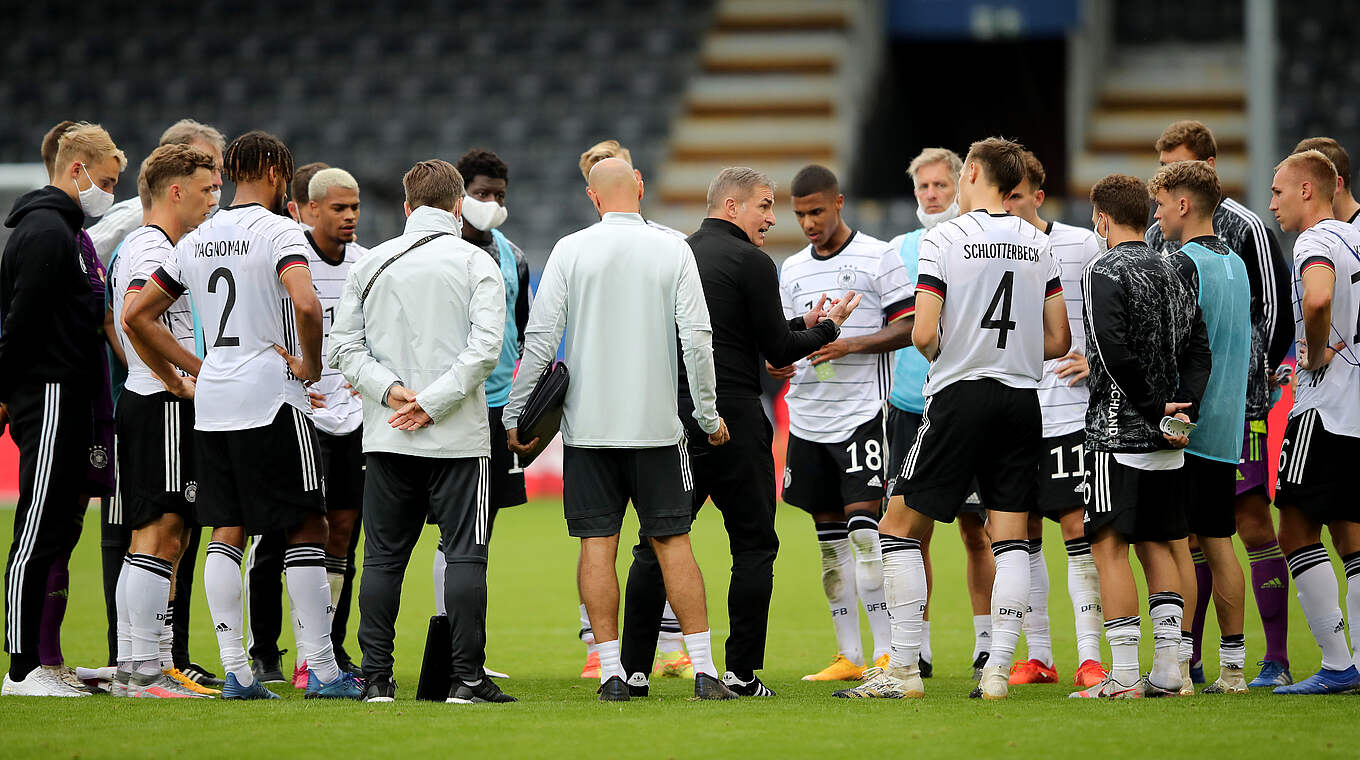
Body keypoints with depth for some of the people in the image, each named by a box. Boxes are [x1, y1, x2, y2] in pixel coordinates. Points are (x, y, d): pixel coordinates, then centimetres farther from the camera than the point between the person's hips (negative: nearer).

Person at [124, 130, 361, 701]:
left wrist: (185, 374, 17)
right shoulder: (278, 232, -9)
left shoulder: (196, 241, 12)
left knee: (227, 532, 9)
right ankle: (322, 671, -4)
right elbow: (306, 304, -27)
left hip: (210, 403, 6)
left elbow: (137, 315, 15)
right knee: (306, 529, -1)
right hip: (271, 399, -6)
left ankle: (234, 671, 4)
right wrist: (310, 365, -11)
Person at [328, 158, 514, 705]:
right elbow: (485, 346, -13)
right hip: (459, 437, -3)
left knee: (382, 557, 8)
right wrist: (432, 403, -12)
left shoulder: (371, 265, 8)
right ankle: (466, 677, -3)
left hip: (386, 437, 3)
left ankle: (377, 677, 6)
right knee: (464, 555, 0)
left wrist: (390, 389, -5)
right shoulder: (476, 264, -1)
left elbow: (343, 347, 3)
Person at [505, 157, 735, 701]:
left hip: (588, 424, -1)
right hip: (657, 422, 1)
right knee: (672, 540, 5)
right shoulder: (673, 251, 0)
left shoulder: (571, 251, -2)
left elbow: (540, 339, -5)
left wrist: (517, 414, 3)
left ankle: (612, 674, -2)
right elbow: (696, 338, -3)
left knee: (598, 543, 2)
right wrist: (709, 415, 7)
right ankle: (703, 671, 0)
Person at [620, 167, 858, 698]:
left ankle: (633, 669, 4)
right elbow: (778, 350, -5)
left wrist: (801, 323, 25)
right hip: (733, 419, -6)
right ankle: (741, 672, 0)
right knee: (753, 545, 4)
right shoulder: (751, 262, -7)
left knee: (656, 546, 8)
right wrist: (826, 327, 12)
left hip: (673, 416, 6)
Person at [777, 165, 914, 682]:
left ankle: (886, 653, -11)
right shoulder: (792, 269, 15)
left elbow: (909, 327, -7)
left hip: (860, 411, -6)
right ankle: (848, 655, 10)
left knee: (862, 525, -14)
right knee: (829, 534, 6)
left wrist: (849, 344, -17)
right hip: (807, 417, 6)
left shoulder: (877, 258, -2)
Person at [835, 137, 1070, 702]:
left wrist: (948, 354, 9)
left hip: (959, 398, -4)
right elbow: (1058, 341, 9)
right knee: (1010, 538, 6)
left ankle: (904, 669, 0)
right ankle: (997, 670, -1)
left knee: (901, 527, 4)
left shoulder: (945, 239, -8)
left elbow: (922, 335, -12)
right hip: (1022, 400, 4)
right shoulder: (1039, 245, 8)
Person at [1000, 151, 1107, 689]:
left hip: (1068, 410, -3)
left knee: (1077, 528, -8)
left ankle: (1090, 657, -6)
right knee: (1022, 535, 5)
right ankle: (1038, 656, 13)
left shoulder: (1080, 245, 0)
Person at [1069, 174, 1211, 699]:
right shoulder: (1171, 273, 14)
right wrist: (1182, 409, 1)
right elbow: (1199, 350, 10)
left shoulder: (1105, 273, -10)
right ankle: (1167, 670, 9)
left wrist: (1155, 411, -13)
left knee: (1110, 546, -5)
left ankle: (1123, 675, -10)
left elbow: (1115, 354, -20)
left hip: (1118, 433, -7)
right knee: (1157, 545, 13)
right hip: (1167, 441, 7)